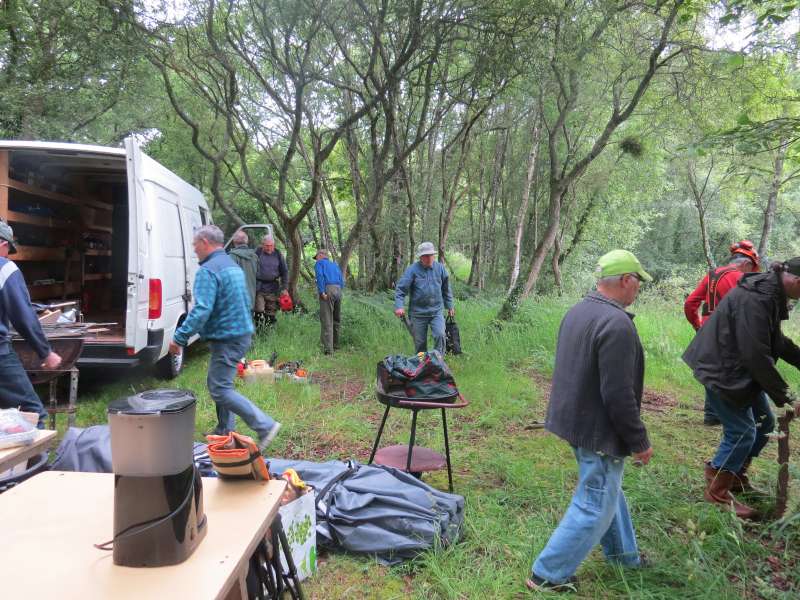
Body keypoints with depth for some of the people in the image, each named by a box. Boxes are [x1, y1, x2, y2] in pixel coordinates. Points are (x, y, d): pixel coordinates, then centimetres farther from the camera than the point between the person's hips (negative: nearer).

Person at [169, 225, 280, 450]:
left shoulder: (208, 270, -17)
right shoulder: (233, 266, 15)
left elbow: (201, 310, -27)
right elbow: (246, 302, 23)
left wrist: (180, 337, -22)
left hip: (226, 338, -10)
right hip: (241, 333, 10)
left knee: (220, 390, -5)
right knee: (220, 384, 20)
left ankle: (265, 426, -8)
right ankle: (225, 431, 29)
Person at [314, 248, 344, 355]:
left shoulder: (319, 263, 8)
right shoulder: (335, 264, 26)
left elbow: (320, 277, -10)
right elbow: (342, 281, 17)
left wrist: (322, 292, -14)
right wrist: (339, 291, 14)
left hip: (328, 290, -6)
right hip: (338, 290, 6)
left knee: (327, 321, -8)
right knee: (336, 319, 17)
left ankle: (328, 348, -12)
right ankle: (335, 344, 25)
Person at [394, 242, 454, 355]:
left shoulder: (440, 268, 4)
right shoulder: (412, 270, -7)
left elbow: (446, 289, 16)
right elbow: (400, 288, -11)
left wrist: (449, 306, 18)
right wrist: (399, 306, -24)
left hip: (436, 311, 1)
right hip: (418, 313, -1)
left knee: (440, 335, -17)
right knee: (420, 342, 6)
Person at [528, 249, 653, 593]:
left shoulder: (577, 312, 5)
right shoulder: (617, 324, -25)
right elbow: (619, 396, -25)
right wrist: (640, 442, -12)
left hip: (576, 420, 10)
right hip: (599, 430, -10)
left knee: (607, 490, 26)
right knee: (595, 506, 5)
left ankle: (623, 554, 45)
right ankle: (548, 575, 14)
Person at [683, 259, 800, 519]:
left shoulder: (770, 291, 5)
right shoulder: (755, 300, -28)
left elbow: (776, 341, 16)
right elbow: (757, 355, -28)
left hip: (742, 370, 10)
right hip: (723, 371, -10)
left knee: (764, 423, 16)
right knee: (742, 432, -5)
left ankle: (737, 478, 33)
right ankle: (717, 492, 13)